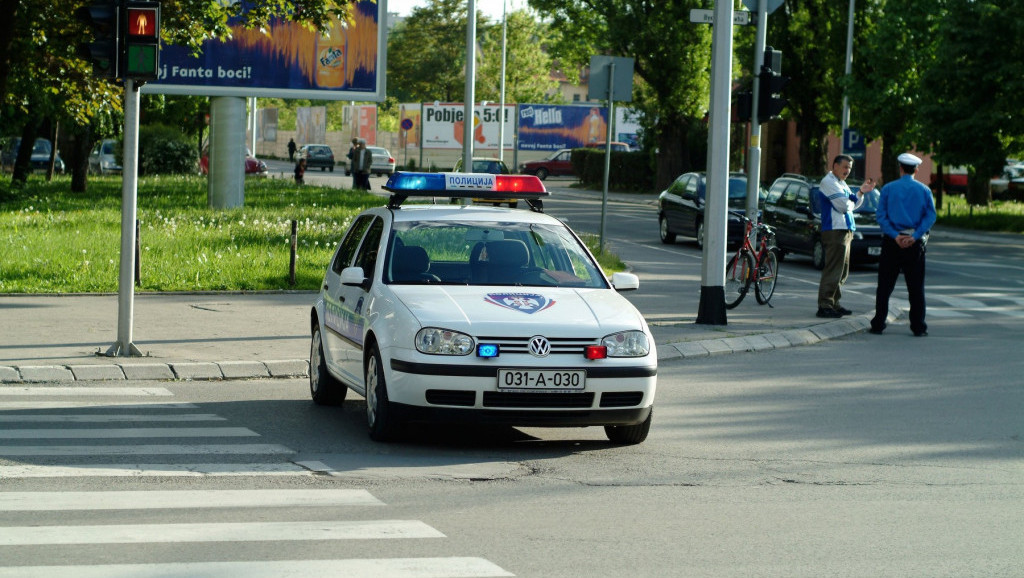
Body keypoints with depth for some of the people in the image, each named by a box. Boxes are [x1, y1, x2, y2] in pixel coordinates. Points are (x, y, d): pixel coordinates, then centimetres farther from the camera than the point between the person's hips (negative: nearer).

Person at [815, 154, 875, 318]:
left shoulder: (841, 183, 22)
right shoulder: (829, 182, -11)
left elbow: (853, 204, 20)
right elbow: (843, 206, -18)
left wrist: (861, 192, 6)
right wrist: (853, 200, 2)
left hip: (846, 231, 11)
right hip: (835, 231, -11)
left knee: (842, 271, 14)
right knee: (833, 270, -12)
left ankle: (833, 303, 20)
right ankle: (824, 306, -12)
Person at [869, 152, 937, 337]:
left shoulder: (888, 188, 2)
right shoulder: (924, 190, 3)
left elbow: (881, 215, -6)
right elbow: (931, 216, -6)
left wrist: (895, 236, -12)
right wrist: (915, 236, -12)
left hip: (892, 243, 0)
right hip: (915, 245, 0)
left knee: (885, 286, 5)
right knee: (916, 287, 5)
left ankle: (878, 325, 4)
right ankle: (918, 327, 4)